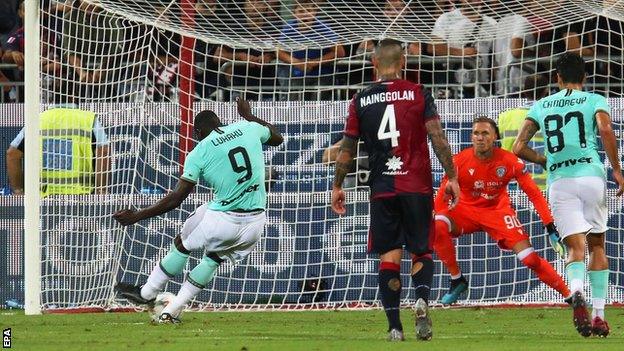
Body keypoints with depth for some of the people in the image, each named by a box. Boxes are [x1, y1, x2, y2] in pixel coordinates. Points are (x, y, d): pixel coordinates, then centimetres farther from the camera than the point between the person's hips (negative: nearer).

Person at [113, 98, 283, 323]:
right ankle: (171, 311, 21)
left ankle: (147, 293, 32)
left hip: (222, 218, -4)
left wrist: (137, 216, -1)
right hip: (256, 219, 4)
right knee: (214, 259, 23)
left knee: (182, 246, 20)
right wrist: (248, 116, 42)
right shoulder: (248, 128, 5)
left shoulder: (199, 153, -6)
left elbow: (176, 198, -8)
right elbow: (277, 138, 28)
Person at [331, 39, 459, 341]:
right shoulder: (418, 94, -1)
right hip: (417, 187, -1)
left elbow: (347, 148, 7)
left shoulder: (360, 101, 3)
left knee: (389, 256, 5)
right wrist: (452, 177, 1)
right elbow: (438, 138, -6)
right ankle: (422, 300, -19)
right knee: (421, 251, 10)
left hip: (382, 189, 1)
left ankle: (394, 326, -2)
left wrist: (337, 186, 18)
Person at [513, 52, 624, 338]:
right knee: (597, 245, 15)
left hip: (559, 182, 1)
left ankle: (576, 292, -36)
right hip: (591, 175, -1)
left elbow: (519, 148, 9)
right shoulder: (594, 101, 8)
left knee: (576, 248, -3)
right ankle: (598, 314, 10)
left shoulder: (541, 106, 15)